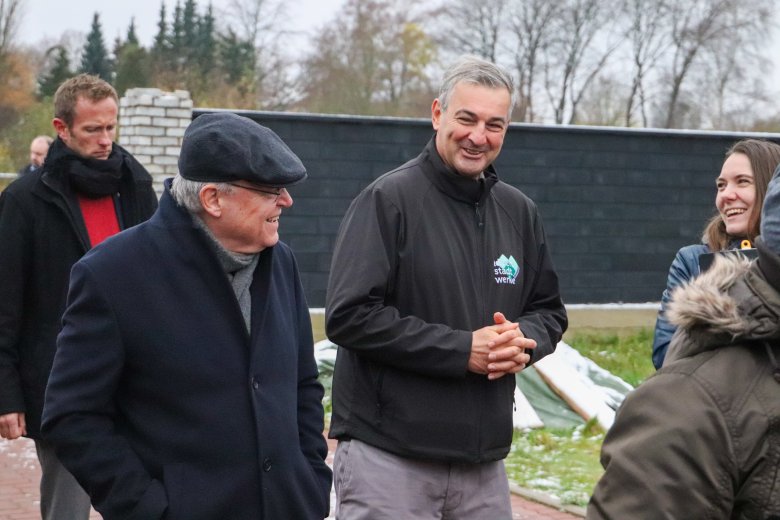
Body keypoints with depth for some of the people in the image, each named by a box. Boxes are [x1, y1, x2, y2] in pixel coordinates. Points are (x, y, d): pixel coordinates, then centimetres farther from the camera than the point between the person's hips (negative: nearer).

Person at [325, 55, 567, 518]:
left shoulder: (519, 212, 11)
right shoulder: (389, 200, -7)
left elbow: (549, 310, 19)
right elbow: (349, 315, -14)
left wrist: (524, 342, -5)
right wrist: (461, 349, -17)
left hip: (484, 459, 6)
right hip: (388, 457, -5)